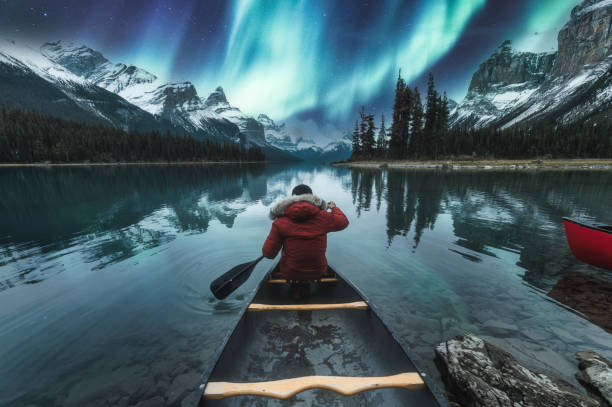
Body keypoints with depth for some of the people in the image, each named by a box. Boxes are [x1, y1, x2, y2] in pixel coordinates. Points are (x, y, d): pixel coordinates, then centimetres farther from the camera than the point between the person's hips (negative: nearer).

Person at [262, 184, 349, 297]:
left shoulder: (281, 222, -15)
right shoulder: (323, 217, -11)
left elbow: (268, 253, -12)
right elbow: (344, 221, 9)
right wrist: (334, 208, 27)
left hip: (290, 273, 0)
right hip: (318, 271, 1)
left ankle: (295, 287, 28)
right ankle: (305, 287, 30)